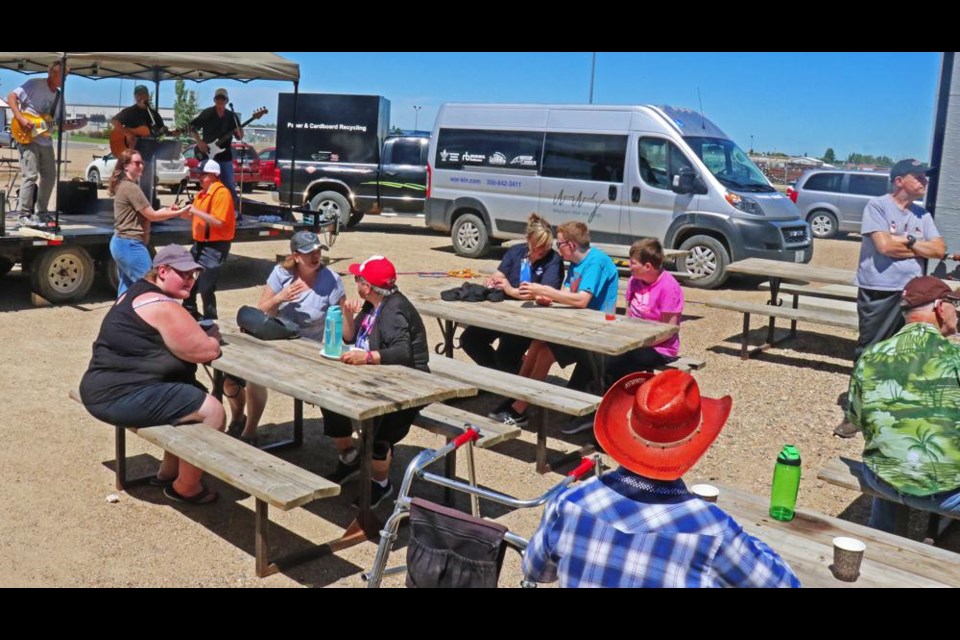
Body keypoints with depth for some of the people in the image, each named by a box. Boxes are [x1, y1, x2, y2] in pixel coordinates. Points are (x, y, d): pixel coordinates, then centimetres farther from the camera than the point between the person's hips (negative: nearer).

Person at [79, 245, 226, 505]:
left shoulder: (138, 292, 16)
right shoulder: (164, 307, -17)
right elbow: (207, 351, -16)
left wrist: (203, 335, 6)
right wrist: (213, 336, 6)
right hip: (119, 397, -11)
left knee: (195, 394, 22)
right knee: (212, 410, -13)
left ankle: (168, 472, 29)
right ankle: (185, 487, 4)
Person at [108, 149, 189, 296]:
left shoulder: (123, 185, 15)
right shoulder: (131, 187, -16)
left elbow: (144, 214, 17)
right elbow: (152, 215, -14)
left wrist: (166, 210, 8)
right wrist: (179, 213, -7)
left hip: (122, 243, 10)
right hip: (130, 245, -10)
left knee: (126, 289, 14)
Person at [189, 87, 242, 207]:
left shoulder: (232, 116, 4)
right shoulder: (207, 113, -2)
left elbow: (239, 137, 9)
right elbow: (192, 127, 4)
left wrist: (240, 134, -14)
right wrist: (199, 142, -6)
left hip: (225, 156, 1)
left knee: (229, 185, 0)